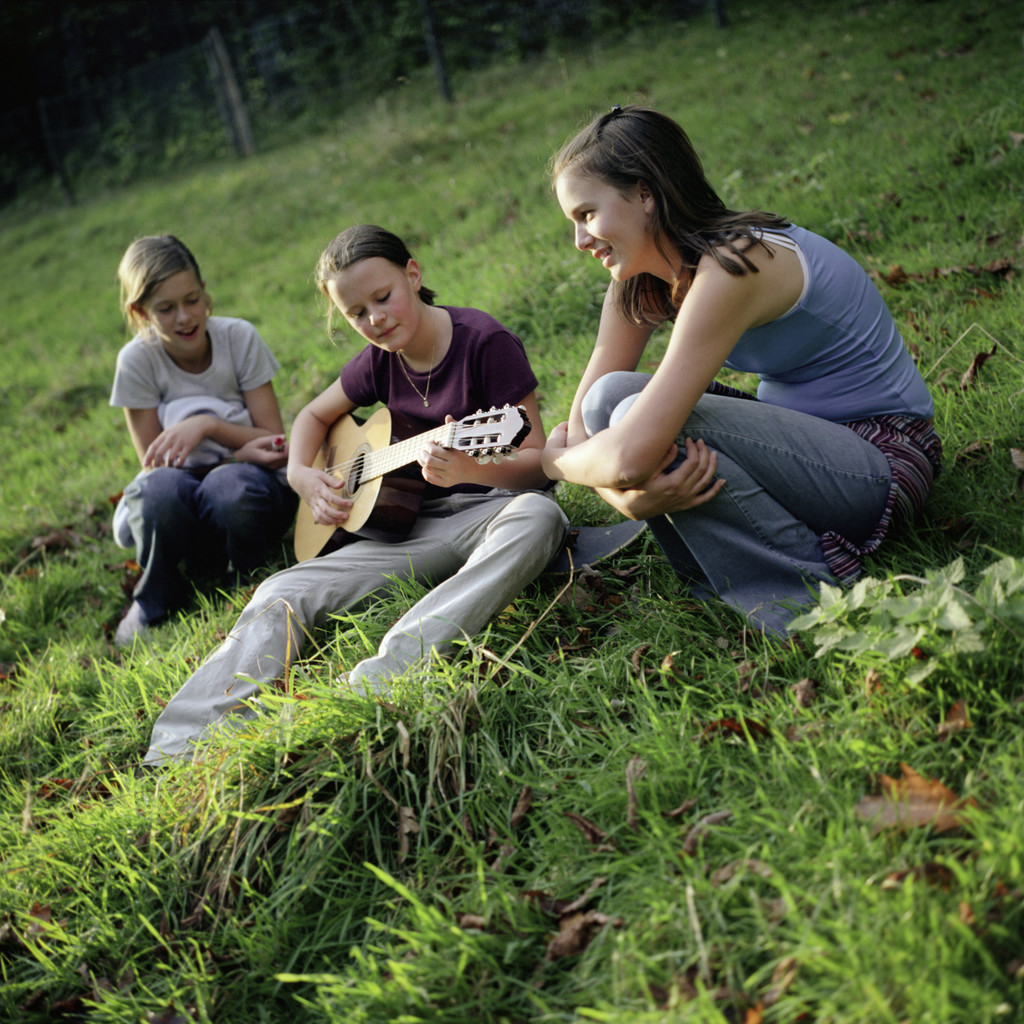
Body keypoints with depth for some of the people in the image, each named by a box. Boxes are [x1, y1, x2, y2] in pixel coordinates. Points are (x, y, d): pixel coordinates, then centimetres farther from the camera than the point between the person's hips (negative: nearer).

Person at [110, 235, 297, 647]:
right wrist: (240, 453, -22)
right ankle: (155, 601, -6)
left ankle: (252, 580, -4)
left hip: (251, 481, -1)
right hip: (186, 506, 1)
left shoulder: (239, 337, -7)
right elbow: (155, 463, -9)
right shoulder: (137, 360, -8)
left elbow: (274, 438, -7)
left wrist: (208, 424, -24)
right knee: (159, 487, -36)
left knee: (230, 487, -38)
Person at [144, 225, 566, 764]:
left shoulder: (485, 341, -11)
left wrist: (467, 470, -34)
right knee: (283, 591, -14)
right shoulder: (380, 360, 6)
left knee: (537, 516, -41)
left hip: (489, 507, -4)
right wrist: (302, 476, 4)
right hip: (414, 524, 5)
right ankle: (176, 751, -25)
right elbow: (313, 415, 25)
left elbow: (536, 459, -14)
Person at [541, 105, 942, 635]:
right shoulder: (639, 283, 1)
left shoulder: (730, 268, -27)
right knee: (610, 397, -8)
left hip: (880, 459, -8)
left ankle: (816, 601, -17)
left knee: (642, 416, -26)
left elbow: (631, 454, -34)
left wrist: (551, 461, -12)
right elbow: (582, 421, -5)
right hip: (805, 437, 8)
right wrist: (629, 496, -26)